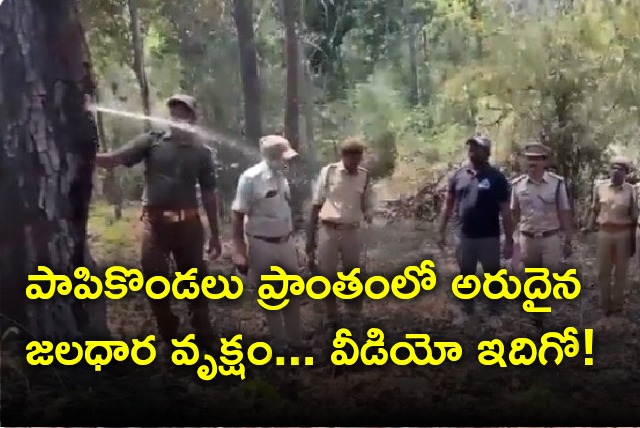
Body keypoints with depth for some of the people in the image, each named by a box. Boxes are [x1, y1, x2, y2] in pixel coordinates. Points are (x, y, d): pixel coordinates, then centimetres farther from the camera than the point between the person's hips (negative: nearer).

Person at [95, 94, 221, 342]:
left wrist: (215, 235, 8)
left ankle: (203, 334, 21)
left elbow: (209, 194, 9)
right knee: (154, 277, 5)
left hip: (187, 222, 0)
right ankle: (168, 336, 22)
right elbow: (113, 160, -6)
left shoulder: (200, 151, 6)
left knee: (195, 278, 8)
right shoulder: (151, 141, 3)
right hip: (154, 221, 0)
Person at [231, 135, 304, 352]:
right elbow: (238, 216, -13)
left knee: (293, 294, 13)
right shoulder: (251, 178, -16)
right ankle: (279, 343, 22)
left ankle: (295, 340, 28)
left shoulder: (281, 177, 3)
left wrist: (290, 241, 16)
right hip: (262, 246, -6)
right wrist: (239, 251, -15)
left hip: (285, 243, 6)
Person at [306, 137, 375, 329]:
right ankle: (331, 318, 23)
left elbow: (367, 205, 10)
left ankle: (354, 317, 26)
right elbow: (316, 205, -1)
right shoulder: (328, 172, -6)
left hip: (352, 231, 2)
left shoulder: (364, 176, 0)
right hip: (328, 231, -1)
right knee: (327, 275, 7)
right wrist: (310, 236, -2)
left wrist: (369, 215, -15)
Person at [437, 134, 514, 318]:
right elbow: (448, 204, 9)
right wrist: (442, 231, 6)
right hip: (463, 237, 3)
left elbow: (505, 211, -7)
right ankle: (467, 311, 29)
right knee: (466, 275, 15)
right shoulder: (457, 175, 2)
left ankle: (495, 312, 22)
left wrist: (509, 240, -9)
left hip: (489, 238, -3)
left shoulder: (496, 178, -7)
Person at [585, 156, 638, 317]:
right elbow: (595, 210, 9)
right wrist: (589, 227, -5)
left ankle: (617, 305, 20)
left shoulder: (630, 190, -3)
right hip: (604, 232, 1)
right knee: (603, 271, 8)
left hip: (623, 234, -1)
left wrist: (633, 240, 1)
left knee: (621, 271, 8)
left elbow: (634, 217, 1)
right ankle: (605, 305, 21)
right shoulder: (600, 188, 0)